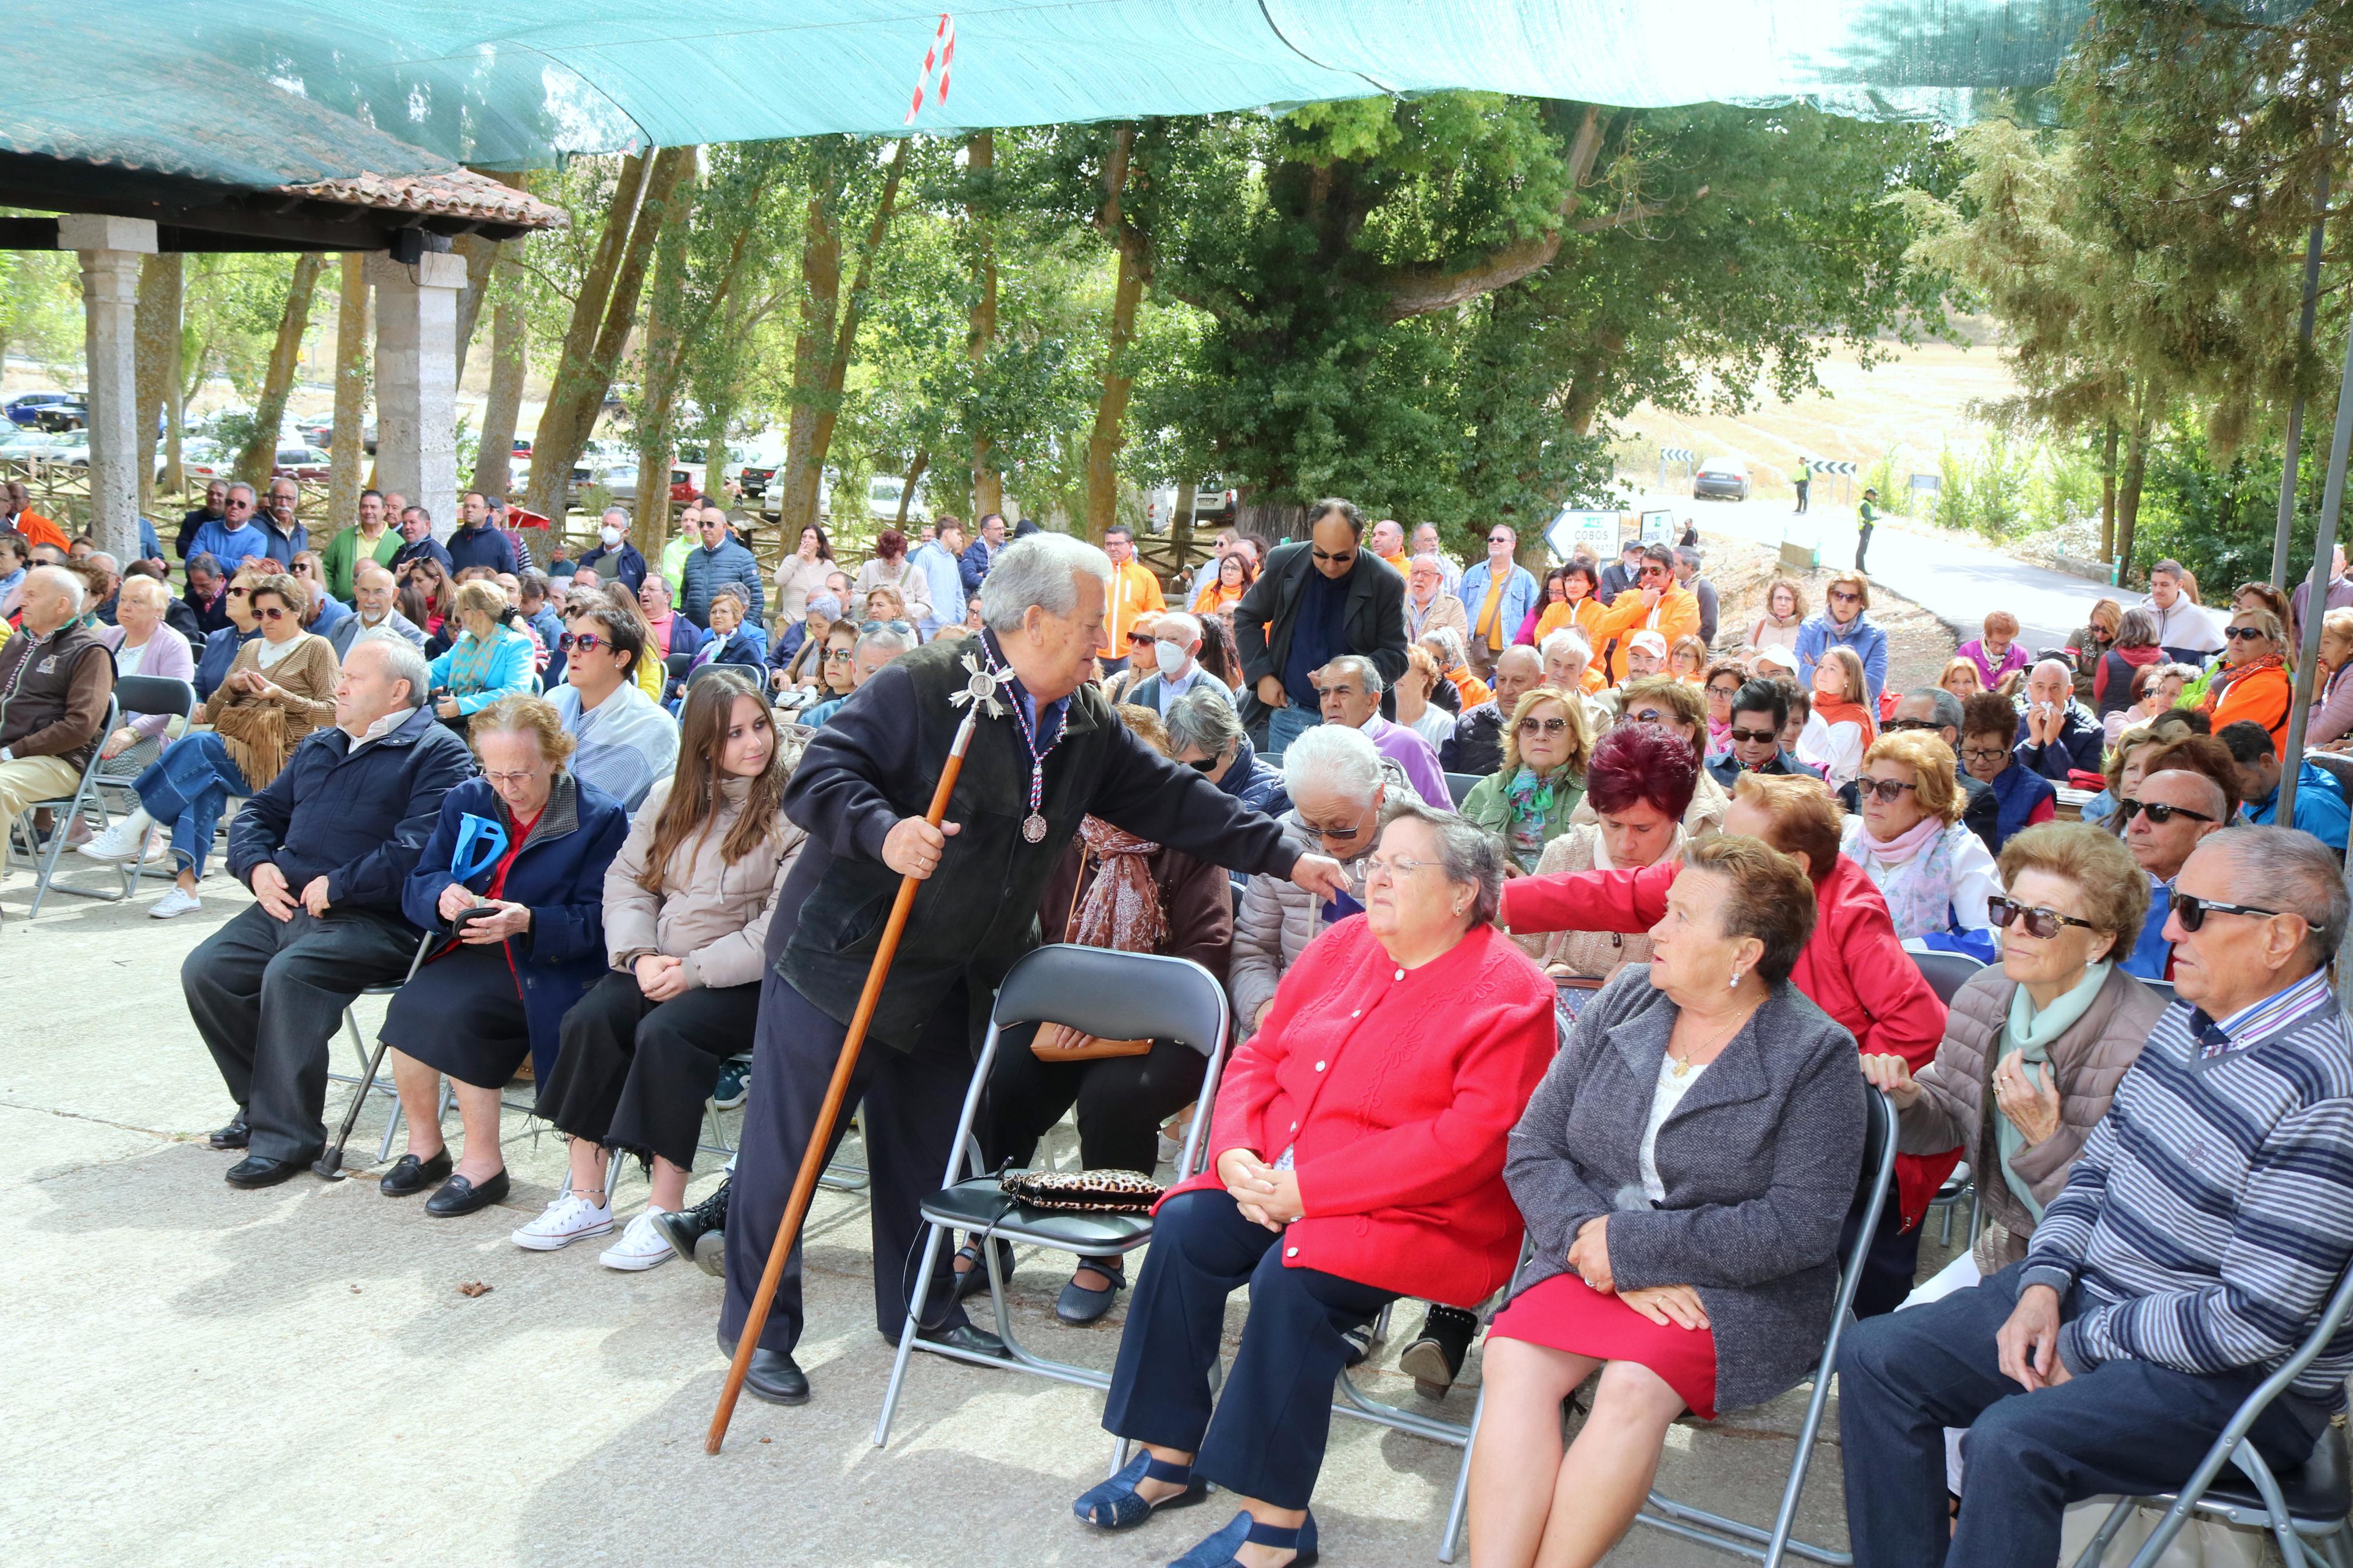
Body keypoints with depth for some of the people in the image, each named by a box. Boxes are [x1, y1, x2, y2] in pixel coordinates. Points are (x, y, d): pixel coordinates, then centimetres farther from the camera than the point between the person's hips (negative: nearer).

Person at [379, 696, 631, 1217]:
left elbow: (596, 923, -11)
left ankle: (482, 1162, -16)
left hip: (551, 968, -5)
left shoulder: (600, 818, -5)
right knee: (413, 1006, -25)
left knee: (455, 1013, -29)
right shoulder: (466, 803, 11)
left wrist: (527, 923, -28)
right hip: (473, 955, 5)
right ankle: (424, 1145, -5)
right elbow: (416, 888, 10)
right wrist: (443, 897, -15)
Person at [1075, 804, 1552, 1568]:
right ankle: (1170, 1456, -4)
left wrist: (1309, 1190, -22)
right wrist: (1237, 1154, -8)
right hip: (1278, 1183, 7)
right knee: (1185, 1227, -17)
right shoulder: (1345, 945, 10)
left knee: (1294, 1274, -30)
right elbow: (1260, 1058, 13)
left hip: (1428, 1215, -6)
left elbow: (1470, 1140, -21)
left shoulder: (1507, 993, -12)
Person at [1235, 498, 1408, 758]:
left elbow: (1395, 657, -4)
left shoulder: (1386, 584, -10)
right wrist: (1261, 675, -1)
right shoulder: (1284, 562, -3)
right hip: (1288, 712, 2)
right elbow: (1246, 617, 10)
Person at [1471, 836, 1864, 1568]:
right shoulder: (1623, 1004, 7)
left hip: (1740, 1289, -4)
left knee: (1633, 1387, -31)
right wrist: (1597, 1244, -15)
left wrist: (1633, 1246, -15)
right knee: (1514, 1362, -25)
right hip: (1592, 1258, 4)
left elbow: (1801, 1226, -14)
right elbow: (1533, 1150, 3)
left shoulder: (1816, 1055, -7)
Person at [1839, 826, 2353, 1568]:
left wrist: (2084, 1343, -15)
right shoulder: (2186, 1021, 5)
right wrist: (2043, 1286, -4)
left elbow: (2257, 1317, -25)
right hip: (2088, 1294, 9)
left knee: (2012, 1441, -31)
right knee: (1876, 1359, -2)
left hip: (2231, 1376, -9)